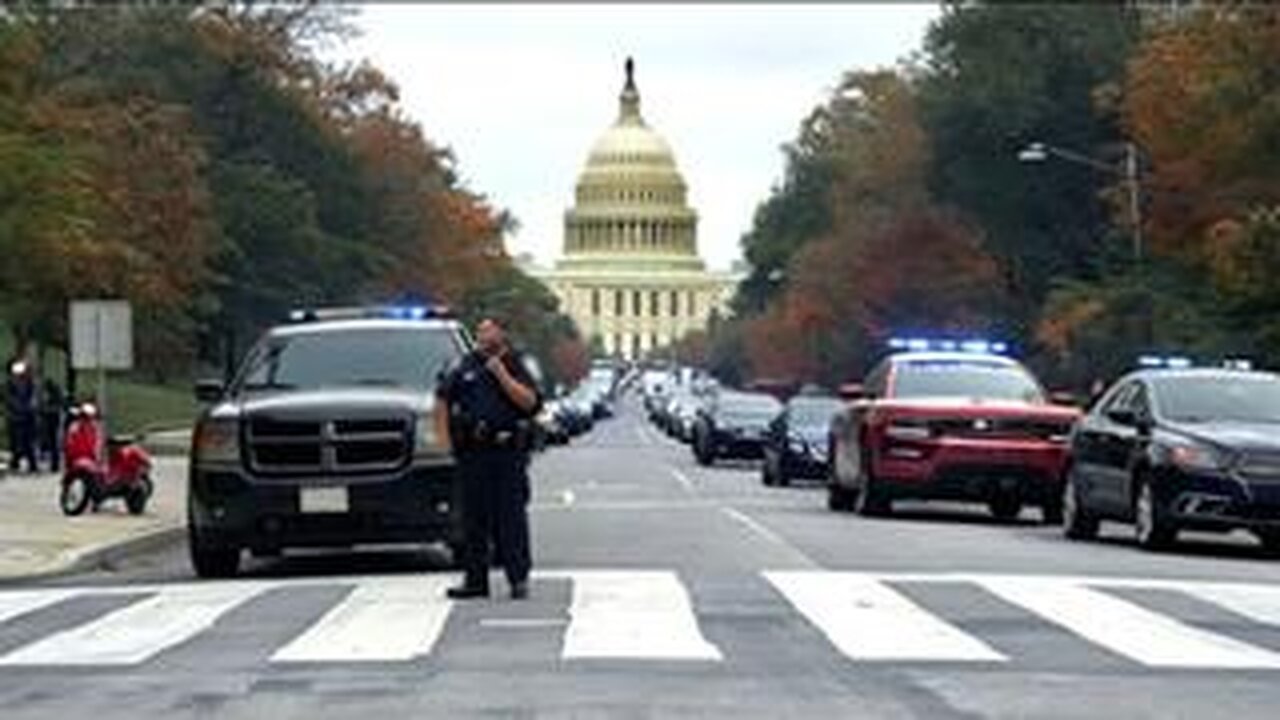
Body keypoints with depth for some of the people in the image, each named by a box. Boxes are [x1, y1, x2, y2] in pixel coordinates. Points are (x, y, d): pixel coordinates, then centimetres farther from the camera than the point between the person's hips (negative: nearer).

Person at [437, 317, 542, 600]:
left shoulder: (515, 366, 5)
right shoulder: (466, 367, 12)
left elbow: (530, 401, -9)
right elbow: (443, 399, 19)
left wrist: (502, 375, -13)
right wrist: (444, 435, 9)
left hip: (508, 452, -3)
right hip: (472, 454, 3)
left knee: (511, 517, -4)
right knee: (474, 518, 5)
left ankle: (519, 579, 0)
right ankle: (475, 579, 11)